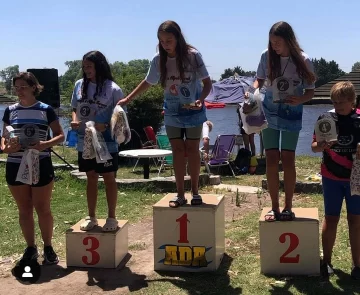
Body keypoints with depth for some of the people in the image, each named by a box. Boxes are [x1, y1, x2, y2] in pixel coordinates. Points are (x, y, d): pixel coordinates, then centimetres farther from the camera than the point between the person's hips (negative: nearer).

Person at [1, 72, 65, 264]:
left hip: (41, 166, -3)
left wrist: (46, 144, -21)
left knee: (43, 208, 3)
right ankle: (31, 248, 22)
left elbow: (60, 135, -1)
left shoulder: (46, 110, -2)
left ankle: (48, 248, 16)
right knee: (24, 210, 10)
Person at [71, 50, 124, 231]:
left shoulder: (113, 89, -10)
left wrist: (106, 126, -23)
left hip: (106, 143, -5)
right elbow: (75, 108, 14)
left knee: (109, 178, 6)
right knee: (91, 179, 15)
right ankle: (91, 217, 26)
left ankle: (111, 218, 18)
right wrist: (74, 120, -7)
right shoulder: (79, 85, 4)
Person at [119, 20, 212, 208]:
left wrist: (201, 99, -32)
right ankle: (180, 194, 11)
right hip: (172, 112, 3)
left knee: (192, 149, 4)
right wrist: (128, 99, 2)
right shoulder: (158, 60, -9)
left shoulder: (192, 55, -18)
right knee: (177, 150, 4)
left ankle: (195, 191, 15)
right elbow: (147, 83, 6)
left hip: (193, 110, -2)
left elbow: (207, 82, -14)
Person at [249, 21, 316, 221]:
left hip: (292, 115, -2)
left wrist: (300, 100, -27)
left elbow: (310, 91, -6)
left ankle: (288, 207, 11)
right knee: (272, 159, 1)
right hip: (269, 113, 2)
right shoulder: (267, 56, -9)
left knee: (288, 159, -3)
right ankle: (275, 207, 12)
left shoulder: (303, 60, -14)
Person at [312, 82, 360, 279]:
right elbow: (314, 146, -2)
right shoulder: (326, 118, -4)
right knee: (331, 218, 7)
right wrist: (323, 145, -24)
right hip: (331, 177, 0)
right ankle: (326, 261, 21)